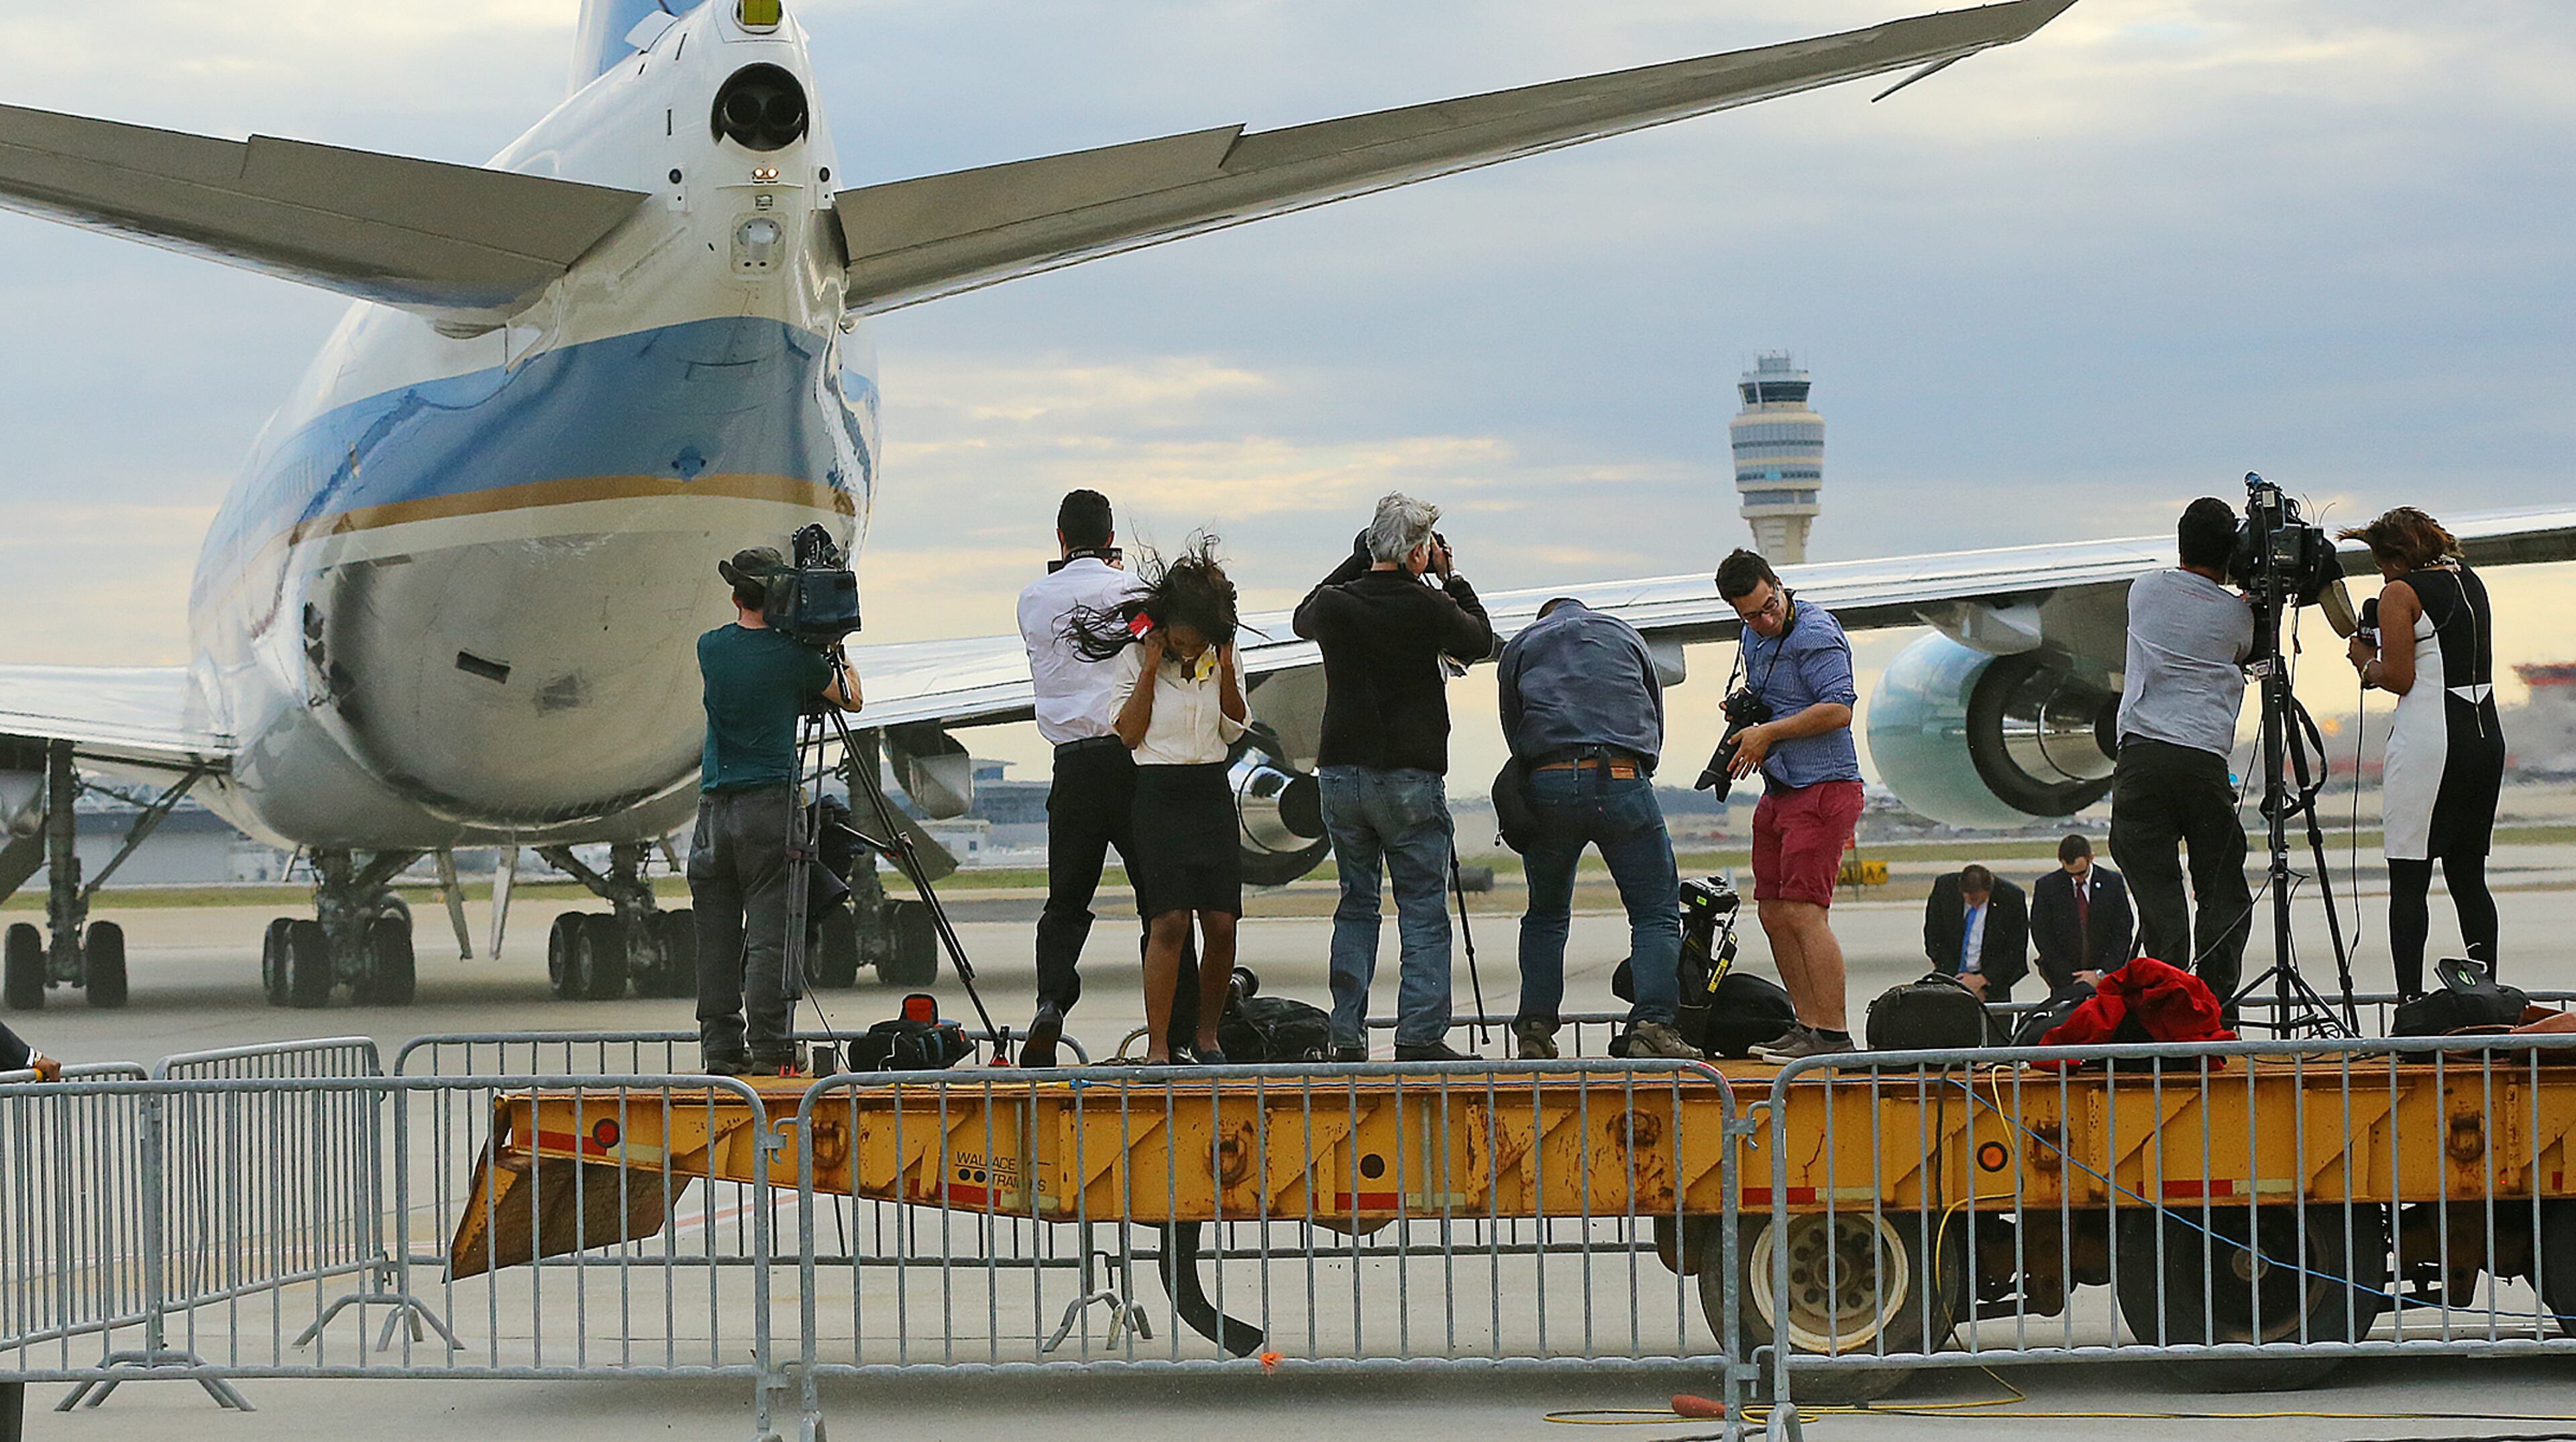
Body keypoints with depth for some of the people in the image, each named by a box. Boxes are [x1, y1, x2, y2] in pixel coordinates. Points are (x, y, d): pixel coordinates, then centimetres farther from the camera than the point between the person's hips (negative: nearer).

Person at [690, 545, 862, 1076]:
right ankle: (768, 1048, -8)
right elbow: (851, 699, 11)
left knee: (716, 934, 6)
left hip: (715, 807, 3)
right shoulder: (793, 655, -5)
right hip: (770, 805, -3)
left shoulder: (711, 648, 3)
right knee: (768, 932, -4)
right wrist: (840, 658, 30)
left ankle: (721, 1049, 6)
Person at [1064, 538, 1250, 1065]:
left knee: (1221, 922, -4)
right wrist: (1151, 669, -12)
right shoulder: (1135, 657, -3)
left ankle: (1207, 1036, 12)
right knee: (1170, 920, -15)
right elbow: (1129, 734, -7)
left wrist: (1225, 669, -5)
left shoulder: (1224, 657, 7)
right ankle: (1158, 1046, -13)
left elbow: (1235, 730, 6)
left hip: (1212, 794, 4)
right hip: (1156, 796, -4)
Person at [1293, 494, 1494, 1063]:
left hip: (1340, 775, 4)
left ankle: (1347, 1037, 10)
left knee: (1356, 906, 13)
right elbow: (1481, 643, 7)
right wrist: (1452, 580, 15)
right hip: (1409, 780, -4)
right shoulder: (1424, 605, -11)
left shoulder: (1334, 604, 0)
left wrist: (1358, 563, 25)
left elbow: (1305, 617, 25)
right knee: (1424, 911, 1)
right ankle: (1419, 1036, -5)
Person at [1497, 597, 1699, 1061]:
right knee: (1656, 911, 1)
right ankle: (1653, 1023, -16)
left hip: (1548, 783, 1)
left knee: (1546, 913, 17)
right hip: (1622, 778, -1)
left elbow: (1513, 730, 20)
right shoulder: (1624, 634, 23)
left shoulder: (1520, 648, 22)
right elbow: (1656, 719, 24)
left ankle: (1535, 1028, 10)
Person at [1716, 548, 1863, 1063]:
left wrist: (1769, 732, -15)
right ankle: (1807, 1025, 16)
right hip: (1779, 790, 10)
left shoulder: (1815, 634, -14)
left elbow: (1839, 708, -22)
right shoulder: (1756, 635, 14)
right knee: (1773, 913, 9)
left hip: (1823, 789, -10)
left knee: (1803, 912, -15)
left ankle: (1833, 1034, -14)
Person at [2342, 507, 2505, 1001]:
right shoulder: (2471, 581, 15)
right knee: (2468, 876, 11)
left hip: (2428, 741, -7)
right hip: (2486, 734, 7)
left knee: (2408, 881, -4)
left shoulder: (2401, 593, -6)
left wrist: (2367, 664, 8)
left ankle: (2411, 1002, -12)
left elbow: (2399, 678, -11)